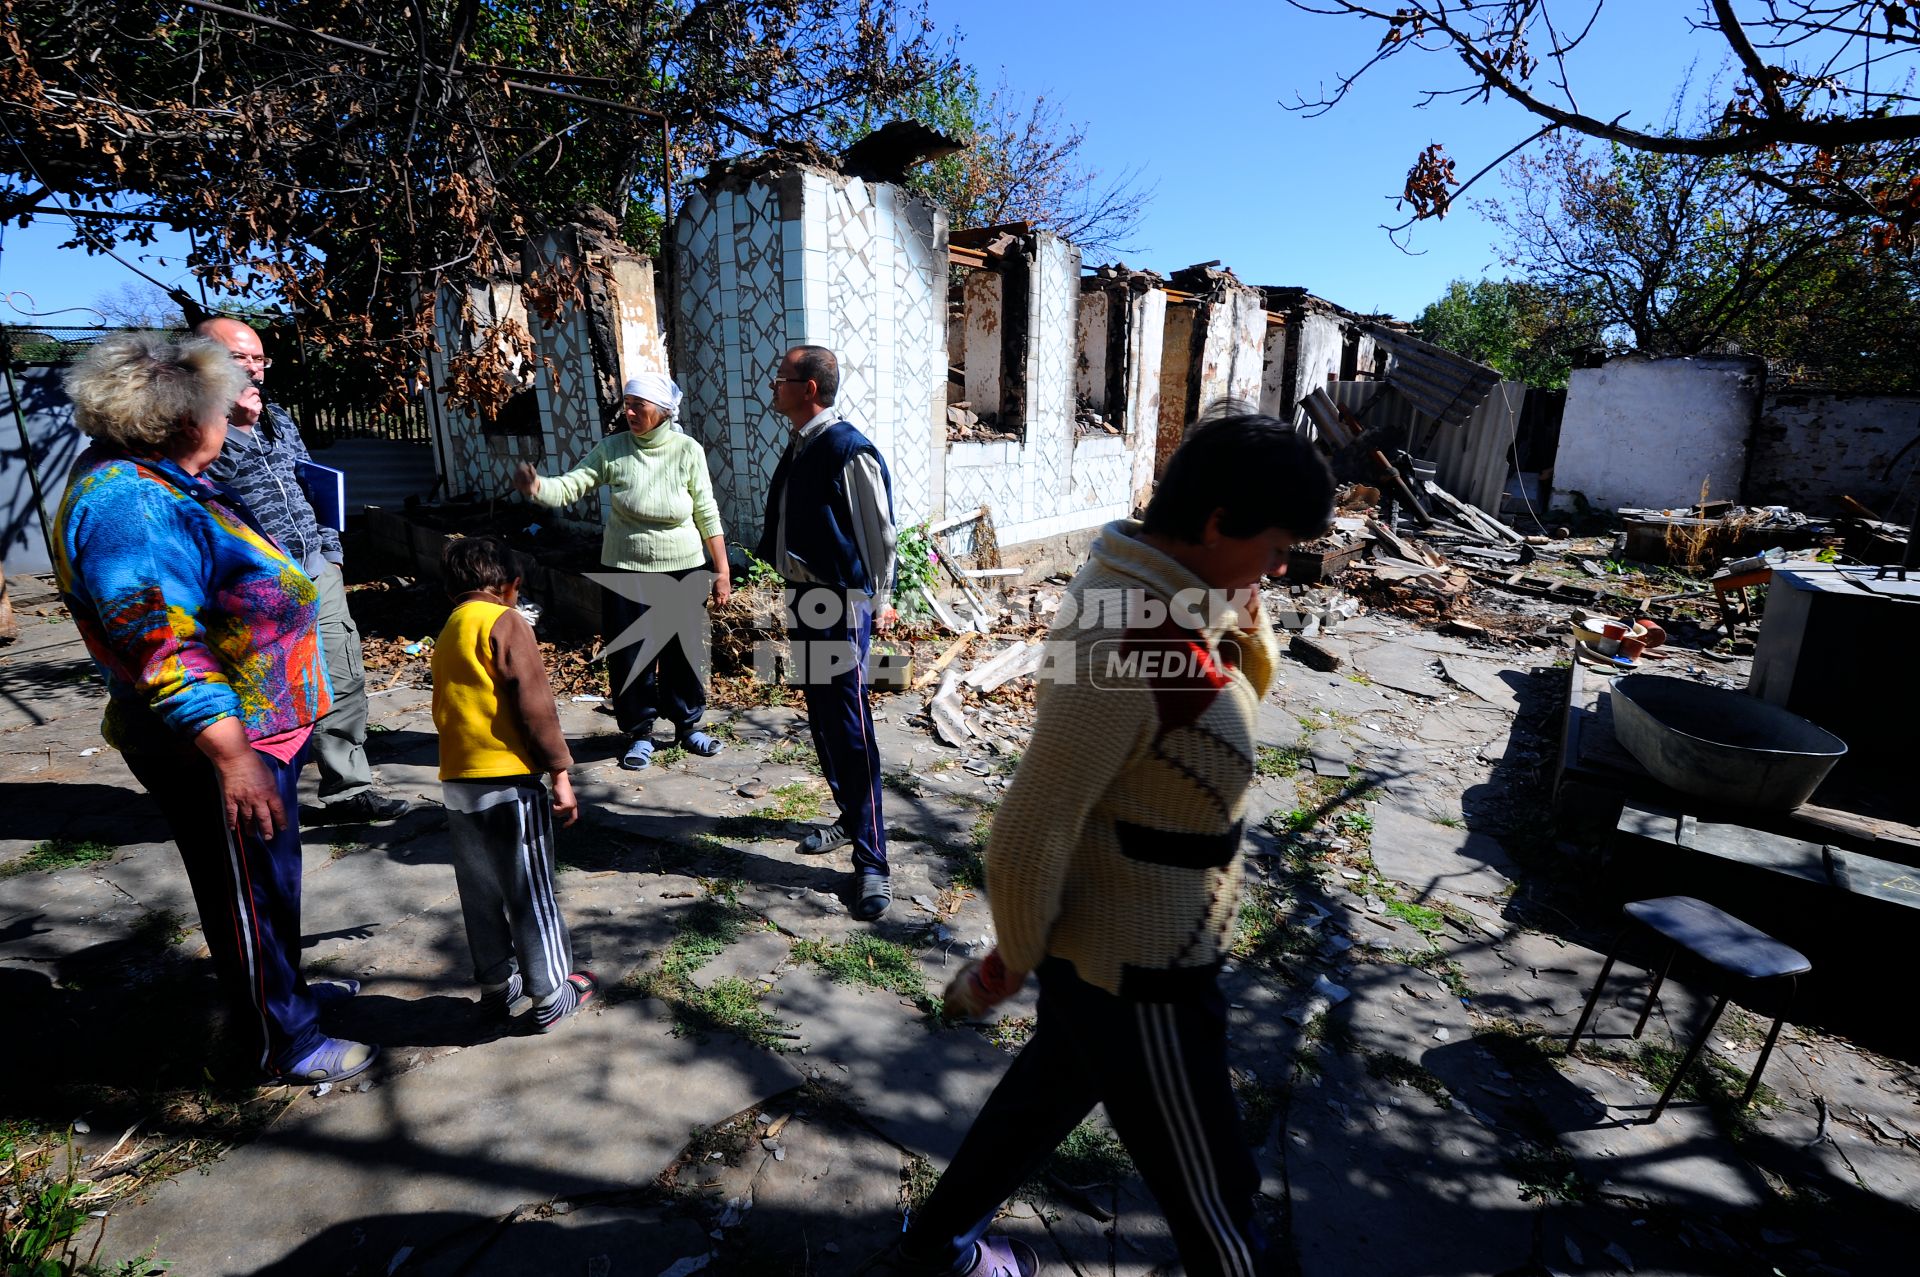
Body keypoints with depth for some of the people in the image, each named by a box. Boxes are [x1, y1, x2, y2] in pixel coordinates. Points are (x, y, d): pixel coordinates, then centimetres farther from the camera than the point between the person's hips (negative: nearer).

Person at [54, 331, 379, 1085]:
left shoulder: (152, 484, 9)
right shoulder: (128, 504, -24)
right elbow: (161, 650, -28)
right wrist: (233, 757, -29)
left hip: (259, 729, 10)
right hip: (224, 745, -10)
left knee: (269, 880, 25)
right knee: (249, 893, 6)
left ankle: (285, 989, 45)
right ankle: (284, 1044, 24)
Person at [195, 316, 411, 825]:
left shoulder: (278, 418, 15)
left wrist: (331, 551, 17)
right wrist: (234, 424, -19)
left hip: (316, 572, 7)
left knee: (344, 681, 6)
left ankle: (348, 790, 16)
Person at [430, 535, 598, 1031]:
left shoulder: (447, 632, 16)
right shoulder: (505, 622, -8)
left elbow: (446, 709, 21)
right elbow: (533, 704, -14)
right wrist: (560, 772, -11)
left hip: (457, 783, 7)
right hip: (508, 780, -7)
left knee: (480, 895, 16)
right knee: (529, 893, 3)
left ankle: (496, 987, 29)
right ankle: (550, 995, 14)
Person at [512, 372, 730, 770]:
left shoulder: (688, 450, -7)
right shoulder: (612, 449, -5)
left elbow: (707, 515, -4)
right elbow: (569, 486, -11)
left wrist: (722, 571, -3)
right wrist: (536, 486, -34)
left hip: (683, 569, -1)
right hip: (626, 569, 1)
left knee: (681, 651, 9)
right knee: (629, 654, 6)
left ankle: (687, 725, 29)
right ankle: (640, 731, 24)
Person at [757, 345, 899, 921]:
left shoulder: (850, 451, -16)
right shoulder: (799, 446, 11)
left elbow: (879, 531, -13)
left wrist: (881, 601, -8)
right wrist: (794, 587, 18)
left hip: (842, 603, -9)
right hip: (804, 598, 9)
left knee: (851, 730, -7)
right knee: (821, 719, 17)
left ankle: (872, 862, 3)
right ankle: (849, 818, 35)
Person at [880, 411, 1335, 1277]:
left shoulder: (1159, 597, -3)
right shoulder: (1124, 651, -33)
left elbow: (1248, 687, 13)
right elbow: (1029, 838, -29)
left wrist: (1241, 603, -6)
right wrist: (1017, 958, -12)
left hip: (1111, 944, 9)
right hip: (1138, 974, -9)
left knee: (1053, 1088, 30)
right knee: (1209, 1192, 16)